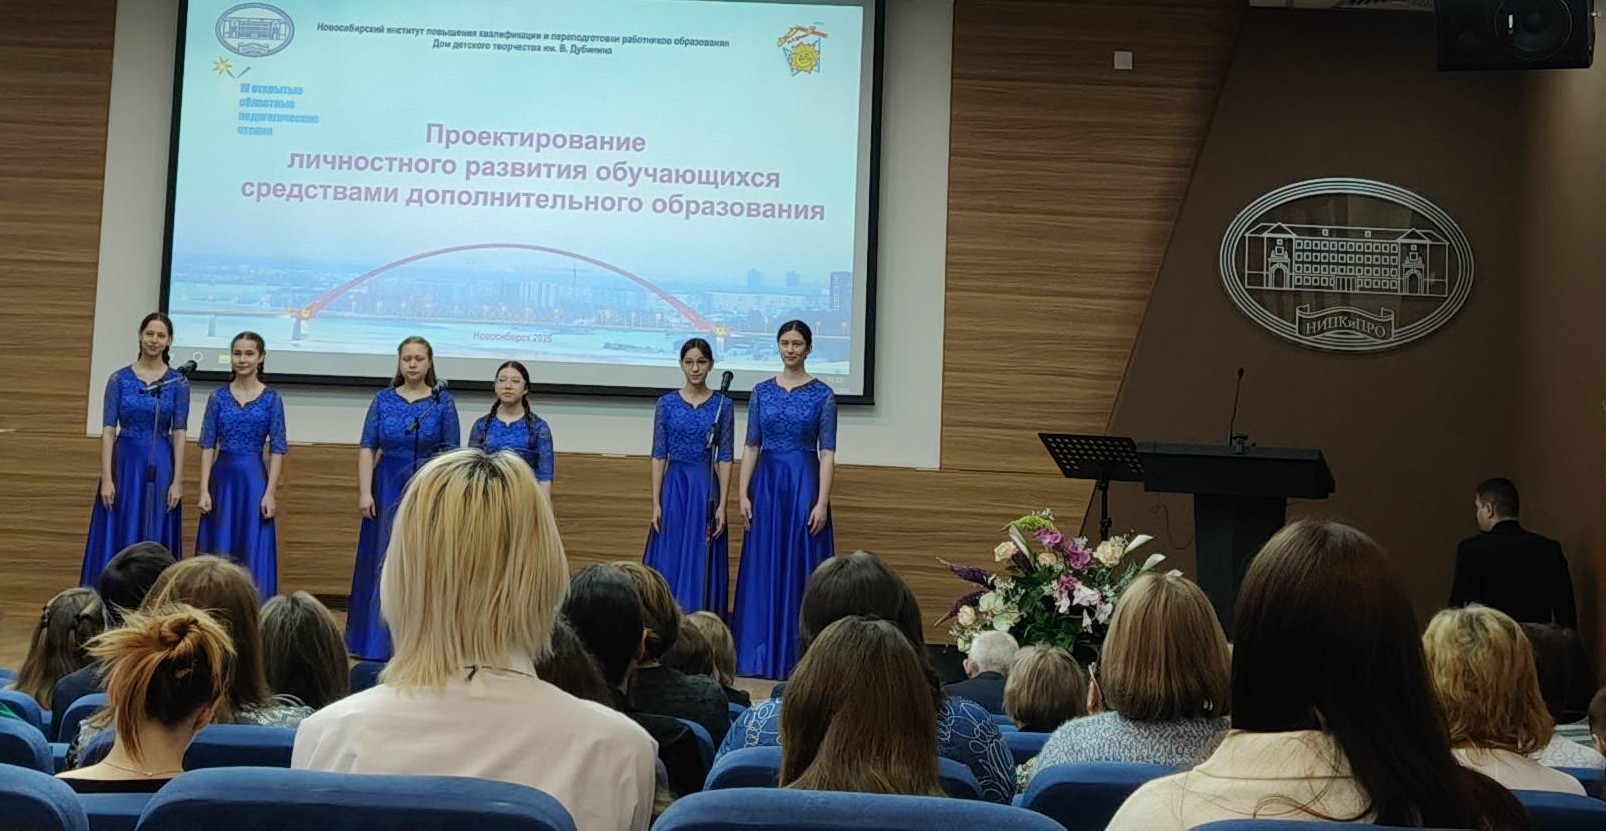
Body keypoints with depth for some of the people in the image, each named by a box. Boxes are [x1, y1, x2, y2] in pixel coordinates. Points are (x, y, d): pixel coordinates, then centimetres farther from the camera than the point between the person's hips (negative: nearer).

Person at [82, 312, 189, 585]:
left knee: (155, 541, 4)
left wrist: (177, 481, -6)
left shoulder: (178, 383, 1)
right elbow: (108, 431, -2)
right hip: (125, 462, 0)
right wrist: (106, 478, -9)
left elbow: (179, 434, 0)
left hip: (160, 465, 0)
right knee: (117, 538, 2)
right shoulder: (119, 379, 1)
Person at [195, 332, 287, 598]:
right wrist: (204, 490, -4)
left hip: (254, 480, -2)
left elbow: (277, 450, -2)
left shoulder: (271, 398, 0)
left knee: (253, 554, 0)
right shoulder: (218, 396, 5)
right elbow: (208, 445, 4)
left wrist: (270, 493, -9)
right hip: (222, 478, 2)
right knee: (218, 552, 6)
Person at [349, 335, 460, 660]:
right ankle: (378, 641, 16)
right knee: (383, 564, 6)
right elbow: (367, 448, 1)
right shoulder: (383, 399, 4)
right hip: (388, 488, 1)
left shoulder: (443, 402, 0)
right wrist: (364, 492, -8)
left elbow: (451, 453, 0)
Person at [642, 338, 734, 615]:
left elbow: (724, 459, 0)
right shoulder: (666, 403, 3)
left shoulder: (723, 405, 1)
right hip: (674, 487, 1)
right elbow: (659, 455, 2)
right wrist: (655, 503, -4)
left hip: (706, 489, -1)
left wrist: (722, 506, -6)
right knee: (669, 563, 2)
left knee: (702, 566, 2)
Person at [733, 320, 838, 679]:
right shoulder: (762, 391, 7)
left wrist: (822, 501, -12)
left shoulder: (822, 394, -1)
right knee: (763, 567, 4)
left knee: (801, 567, 0)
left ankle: (797, 655, 8)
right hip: (767, 483, 3)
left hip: (804, 484, -3)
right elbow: (751, 446, 7)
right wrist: (743, 494, -2)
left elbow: (827, 452, -5)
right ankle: (760, 654, 12)